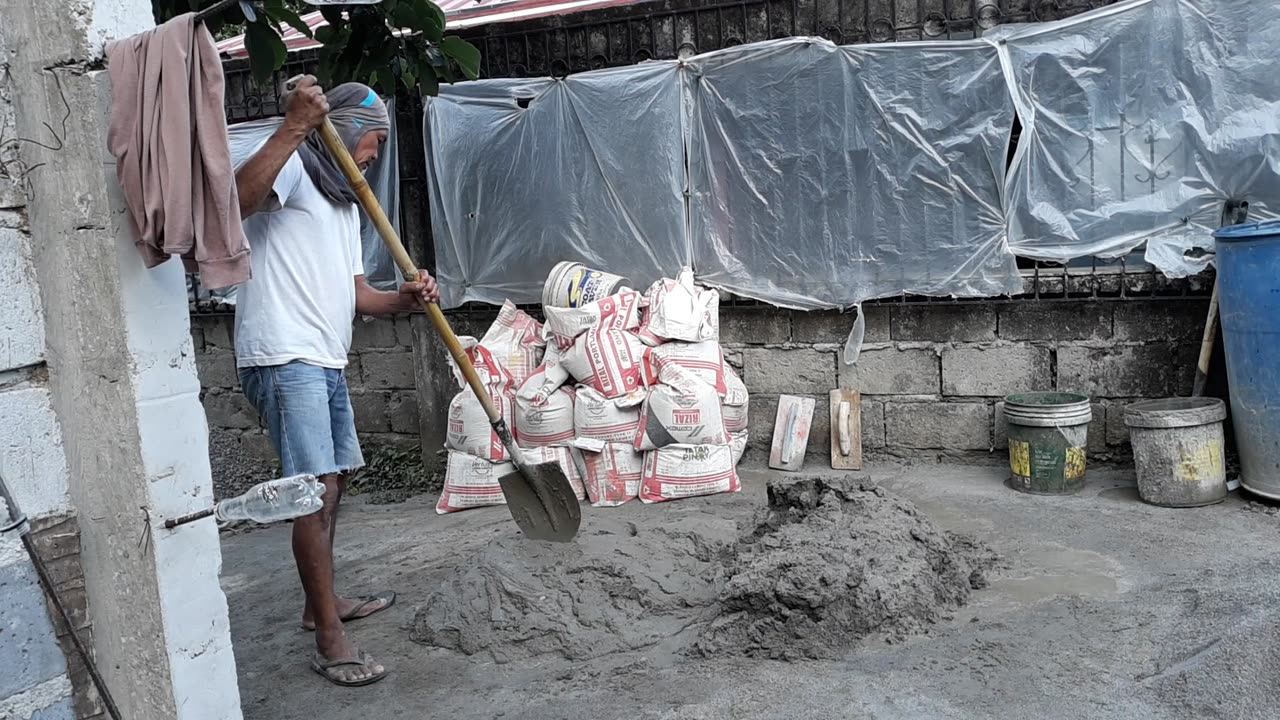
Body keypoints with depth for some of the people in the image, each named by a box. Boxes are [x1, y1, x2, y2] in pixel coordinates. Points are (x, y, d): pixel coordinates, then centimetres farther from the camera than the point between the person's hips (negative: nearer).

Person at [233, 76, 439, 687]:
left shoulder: (345, 204, 25)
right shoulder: (291, 167, -4)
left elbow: (356, 293, 19)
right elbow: (236, 198, -28)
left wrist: (404, 299, -1)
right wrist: (293, 127, -31)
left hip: (327, 361, 10)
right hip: (284, 357, -10)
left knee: (334, 480, 18)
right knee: (318, 489, -14)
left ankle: (321, 602, 34)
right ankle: (329, 638, -7)